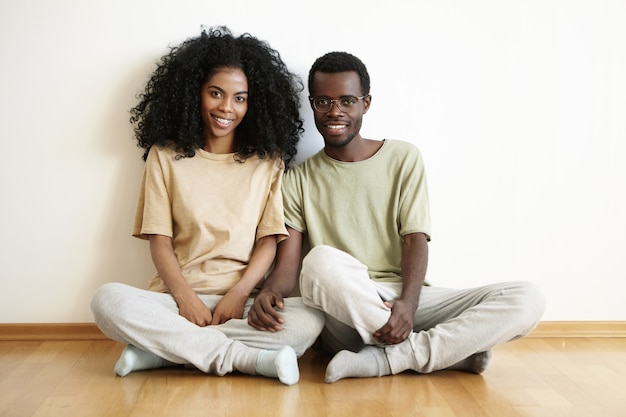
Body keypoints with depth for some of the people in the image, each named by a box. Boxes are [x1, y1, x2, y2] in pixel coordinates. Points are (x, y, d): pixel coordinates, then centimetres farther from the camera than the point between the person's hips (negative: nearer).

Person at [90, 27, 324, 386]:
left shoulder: (267, 161, 10)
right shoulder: (165, 155, 10)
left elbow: (269, 239, 3)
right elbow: (159, 239, 3)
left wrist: (238, 294, -13)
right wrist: (184, 296, -13)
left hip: (243, 299, 0)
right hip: (179, 295, 0)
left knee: (310, 320, -29)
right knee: (108, 300, -29)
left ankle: (163, 347, -20)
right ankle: (246, 358, -25)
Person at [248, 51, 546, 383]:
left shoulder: (404, 158, 11)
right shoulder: (299, 180, 10)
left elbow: (415, 241, 1)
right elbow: (288, 264, 1)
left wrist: (408, 303, -19)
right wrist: (269, 293, -24)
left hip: (405, 299, 2)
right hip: (342, 315, -1)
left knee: (527, 299, -18)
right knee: (321, 261, -37)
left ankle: (385, 358, -26)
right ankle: (456, 348, -21)